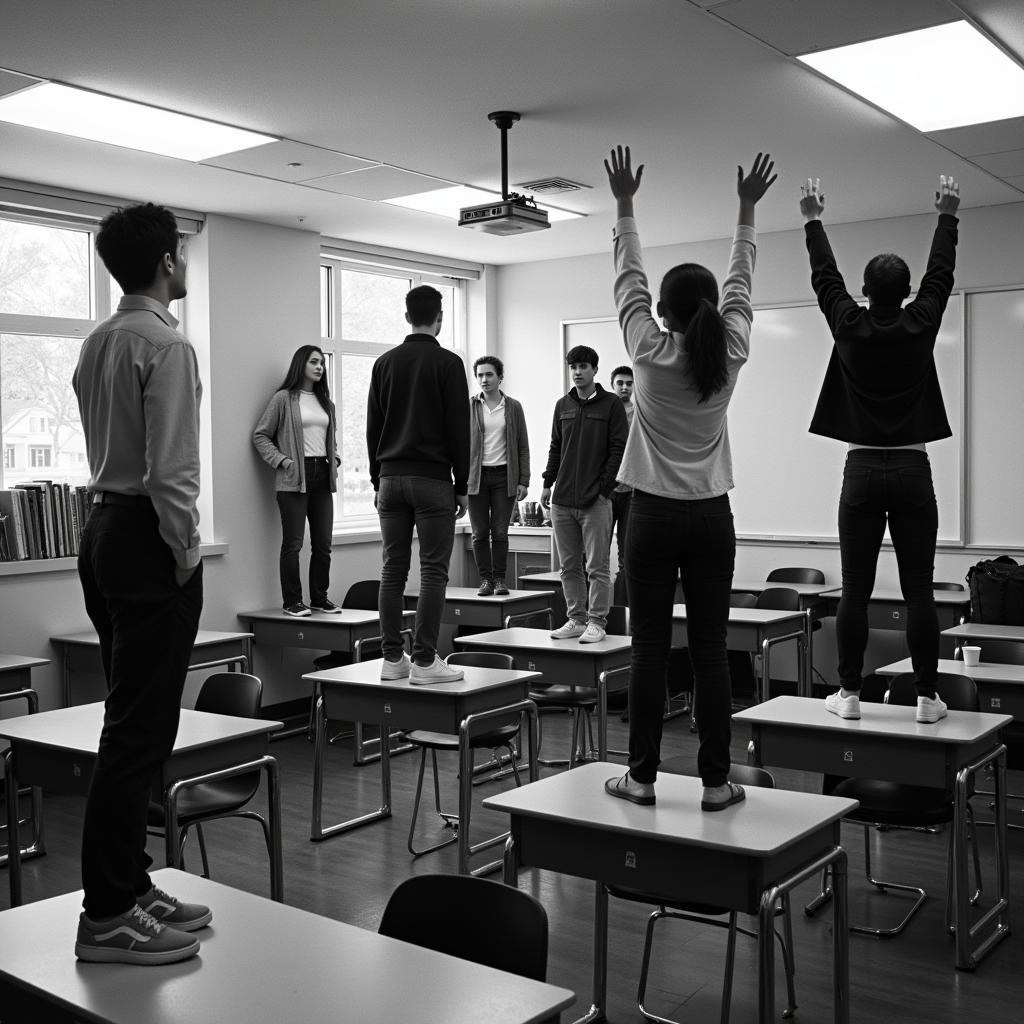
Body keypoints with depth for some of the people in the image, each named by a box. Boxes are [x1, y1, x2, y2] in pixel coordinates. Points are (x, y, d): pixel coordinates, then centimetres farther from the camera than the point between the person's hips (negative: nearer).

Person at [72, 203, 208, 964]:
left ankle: (129, 886, 24)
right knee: (140, 730, -4)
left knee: (132, 722, 15)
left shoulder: (97, 344, 14)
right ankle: (108, 915, 3)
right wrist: (186, 554, -9)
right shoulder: (166, 345, -13)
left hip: (103, 527, 10)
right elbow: (171, 469, -19)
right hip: (148, 537, -9)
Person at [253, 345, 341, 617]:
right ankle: (292, 602, 3)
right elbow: (260, 435, -2)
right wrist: (282, 460, -11)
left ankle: (320, 598, 17)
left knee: (323, 543, 7)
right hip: (294, 479, -6)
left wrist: (334, 459, 14)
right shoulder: (284, 398, -2)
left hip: (323, 476, 6)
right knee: (293, 543, -4)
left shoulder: (325, 402, 17)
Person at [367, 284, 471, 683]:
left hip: (391, 479, 5)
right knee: (433, 572, -3)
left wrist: (377, 481, 17)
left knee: (393, 570, 7)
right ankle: (424, 661, -4)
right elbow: (459, 429, -6)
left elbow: (372, 427, 11)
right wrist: (463, 487, 0)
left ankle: (392, 659, 10)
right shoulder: (448, 363, -4)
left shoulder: (384, 363, 10)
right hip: (433, 481, -5)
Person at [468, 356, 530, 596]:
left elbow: (523, 446, 6)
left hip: (504, 476, 0)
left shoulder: (513, 407, 6)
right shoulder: (469, 407, 5)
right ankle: (485, 579, 10)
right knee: (480, 533, 2)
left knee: (500, 532, 1)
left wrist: (523, 481, -1)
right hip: (476, 476, 0)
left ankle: (500, 579, 10)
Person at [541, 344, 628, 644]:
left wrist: (604, 488, -10)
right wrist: (548, 484, 9)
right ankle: (576, 619, 17)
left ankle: (596, 622, 4)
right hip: (562, 500, 5)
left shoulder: (611, 405, 0)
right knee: (569, 566, 8)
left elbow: (618, 449, -4)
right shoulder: (562, 405, 13)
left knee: (597, 567, -2)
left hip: (595, 500, -5)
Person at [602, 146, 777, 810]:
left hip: (655, 517, -2)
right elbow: (741, 285, 11)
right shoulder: (730, 354, -2)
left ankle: (642, 777, 7)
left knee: (651, 650, 2)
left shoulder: (650, 352, -7)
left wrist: (625, 207, 13)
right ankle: (716, 782, 7)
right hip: (711, 518, 2)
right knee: (711, 651, 3)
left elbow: (629, 279, 4)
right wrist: (748, 211, 21)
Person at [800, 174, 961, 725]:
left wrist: (813, 220, 24)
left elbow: (824, 276, 12)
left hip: (863, 473, 0)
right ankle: (927, 697, 4)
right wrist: (947, 216, 27)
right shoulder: (920, 327, -2)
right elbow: (942, 272, 13)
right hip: (912, 473, 0)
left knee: (855, 591, 2)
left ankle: (848, 693, 6)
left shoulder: (849, 328, -2)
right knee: (919, 592, 1)